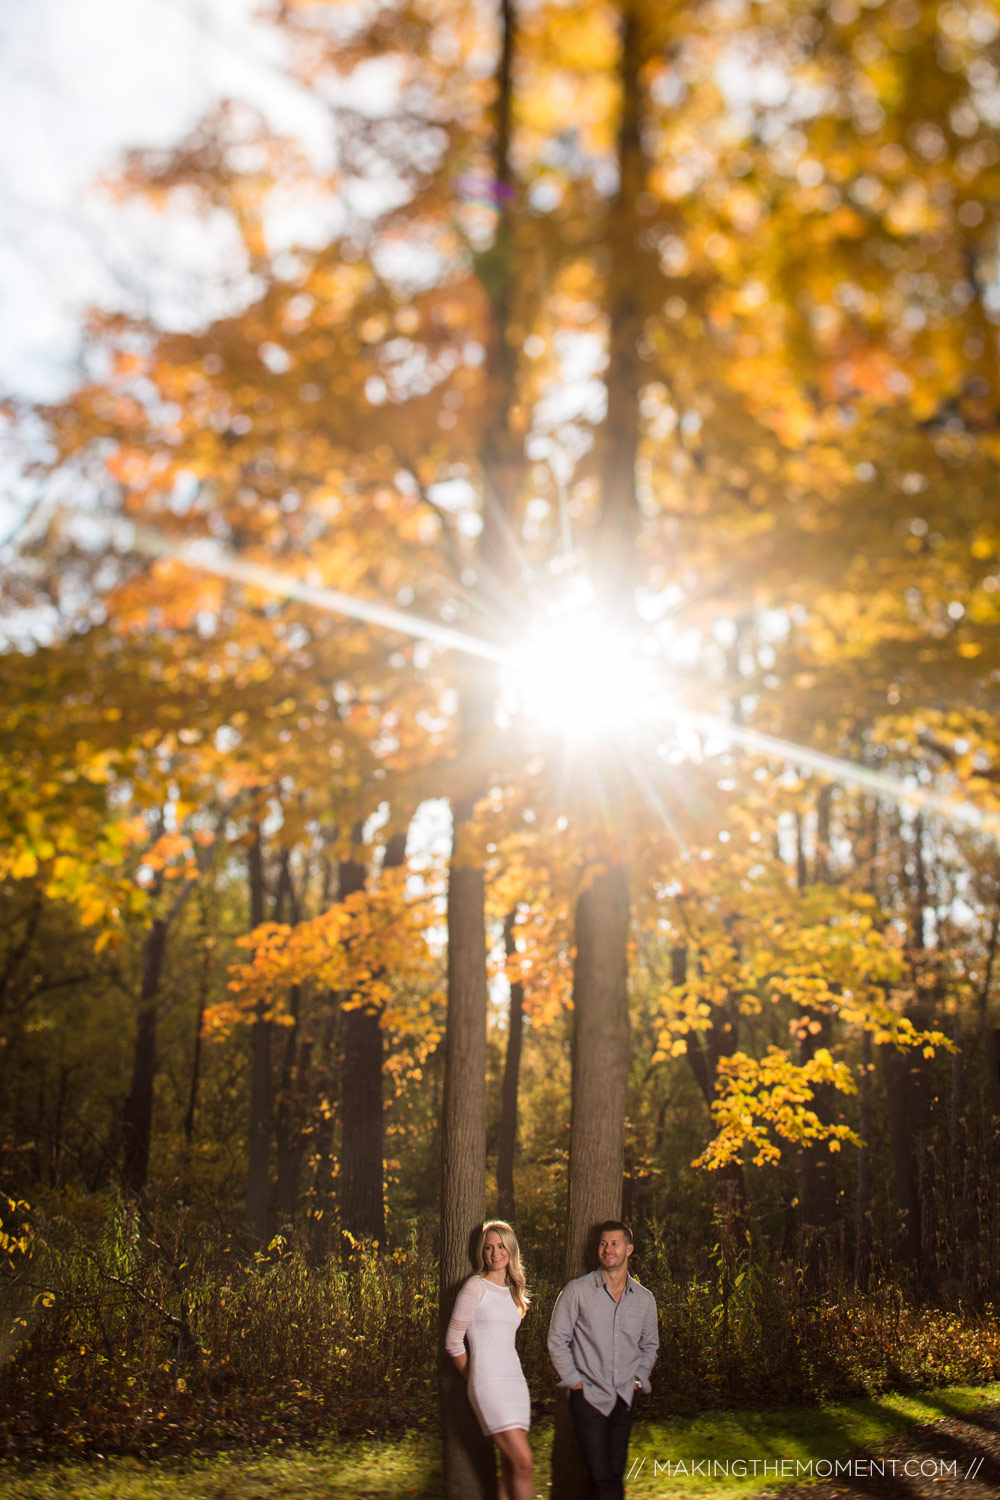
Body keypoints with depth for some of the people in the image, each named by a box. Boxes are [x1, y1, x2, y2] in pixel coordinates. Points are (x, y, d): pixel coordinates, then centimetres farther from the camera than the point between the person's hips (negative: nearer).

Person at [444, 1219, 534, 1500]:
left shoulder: (513, 1292, 16)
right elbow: (453, 1342, -1)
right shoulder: (476, 1287, -4)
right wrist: (475, 1379, 7)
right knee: (523, 1462, -14)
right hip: (488, 1382, -6)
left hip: (515, 1381, 6)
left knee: (510, 1468, 3)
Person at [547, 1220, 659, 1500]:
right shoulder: (577, 1291, -5)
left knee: (615, 1477, 9)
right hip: (589, 1399, -4)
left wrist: (639, 1379, 8)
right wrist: (574, 1380, -6)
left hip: (624, 1400, 4)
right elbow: (557, 1340, -1)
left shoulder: (644, 1299, 6)